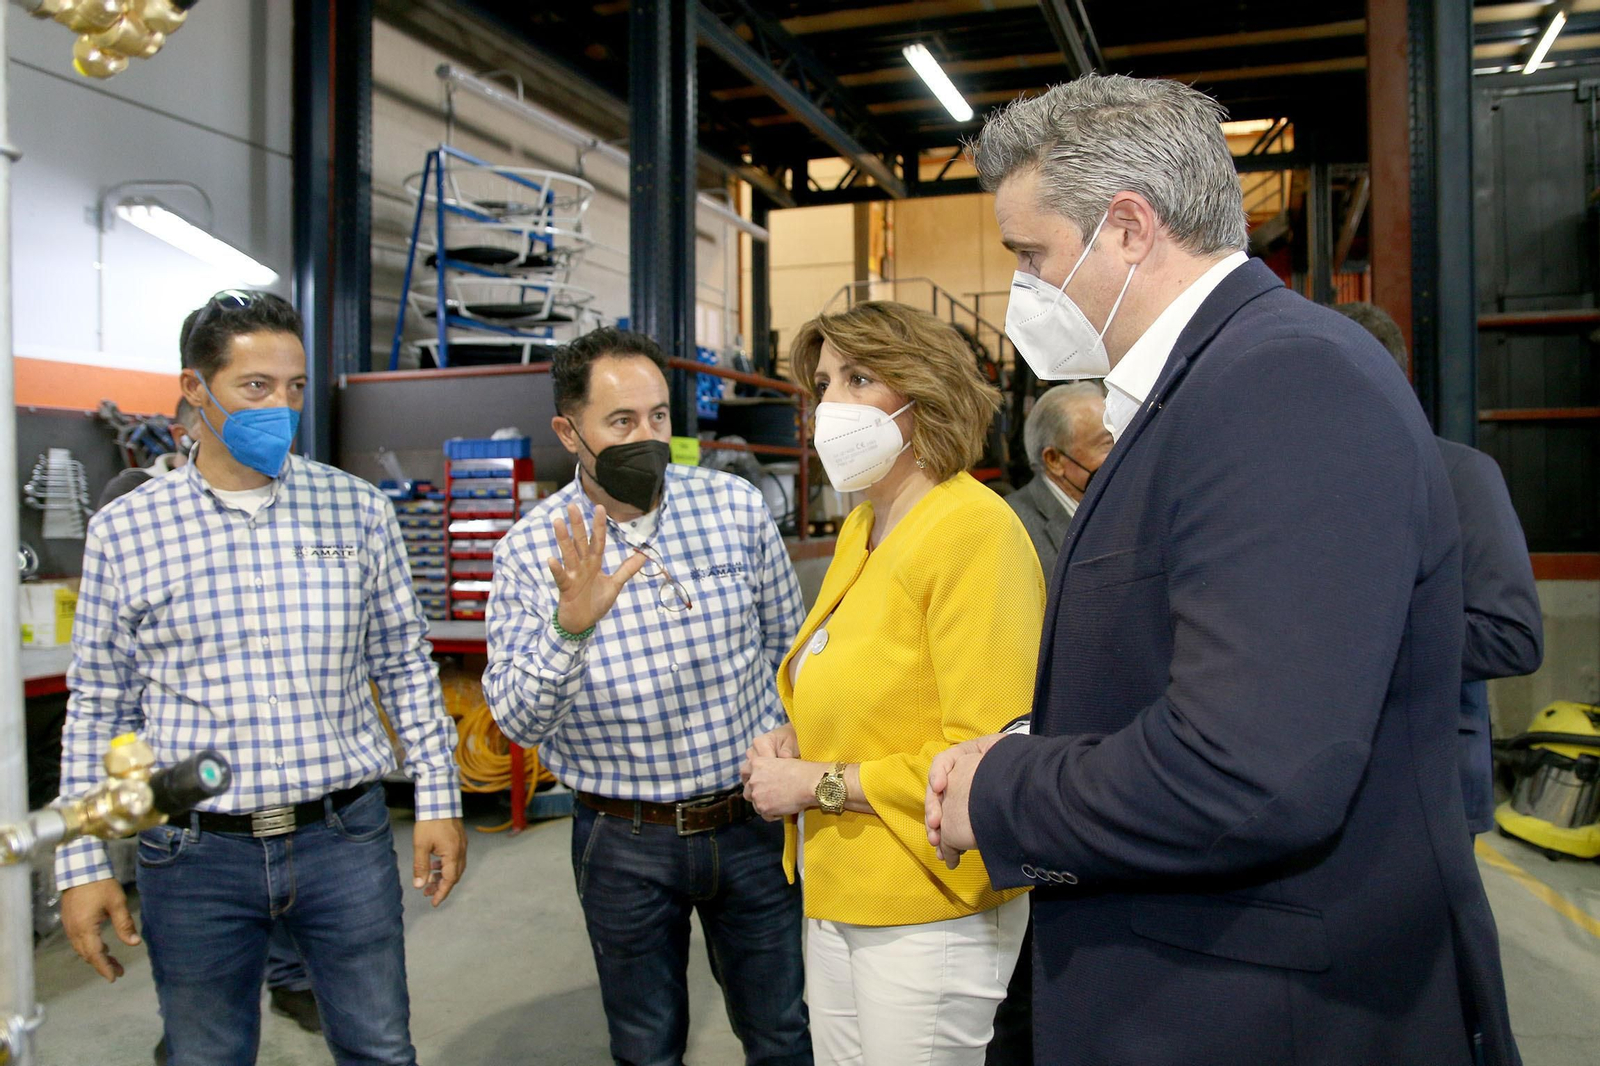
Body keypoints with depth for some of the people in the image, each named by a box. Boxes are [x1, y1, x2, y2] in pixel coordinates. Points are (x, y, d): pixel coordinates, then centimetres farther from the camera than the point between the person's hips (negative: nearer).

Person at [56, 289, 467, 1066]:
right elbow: (98, 710, 5)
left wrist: (438, 799, 2)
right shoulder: (123, 530, 0)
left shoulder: (357, 511, 1)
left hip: (345, 836, 1)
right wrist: (82, 864, 3)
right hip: (195, 856, 0)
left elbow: (405, 666, 6)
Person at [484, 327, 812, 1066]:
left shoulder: (735, 505, -6)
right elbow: (518, 721, -16)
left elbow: (785, 645, 5)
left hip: (750, 820, 1)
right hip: (624, 843, -1)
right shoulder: (530, 552, -11)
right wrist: (572, 625, -32)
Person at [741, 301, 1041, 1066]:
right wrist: (785, 740, 1)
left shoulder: (974, 529, -17)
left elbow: (985, 757, -21)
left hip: (925, 915, -7)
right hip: (836, 897, 8)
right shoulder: (861, 528, 8)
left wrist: (820, 784, -16)